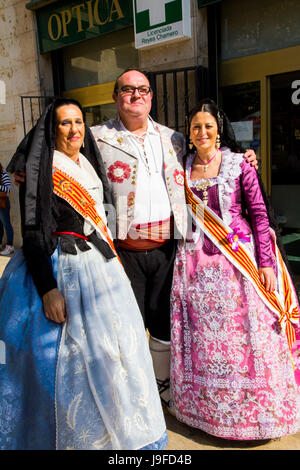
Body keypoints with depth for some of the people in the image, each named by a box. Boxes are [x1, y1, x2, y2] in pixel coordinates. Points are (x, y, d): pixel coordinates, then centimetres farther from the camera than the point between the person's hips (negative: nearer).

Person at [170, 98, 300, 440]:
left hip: (238, 257, -2)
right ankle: (208, 408, 30)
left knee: (244, 334, 4)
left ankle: (254, 410, 26)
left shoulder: (239, 164, -1)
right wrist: (181, 254, 6)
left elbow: (259, 214, -3)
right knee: (202, 337, 9)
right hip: (196, 261, 3)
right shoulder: (183, 168, 7)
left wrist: (265, 262, -9)